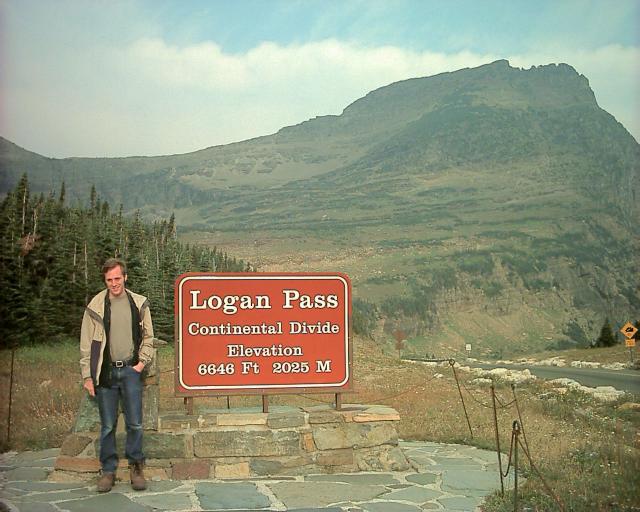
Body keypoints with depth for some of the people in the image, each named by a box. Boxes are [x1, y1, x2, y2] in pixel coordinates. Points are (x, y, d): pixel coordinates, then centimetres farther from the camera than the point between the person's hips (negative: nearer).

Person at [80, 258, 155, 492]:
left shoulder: (139, 304, 3)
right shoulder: (95, 306, -1)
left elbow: (148, 336, 13)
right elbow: (86, 344, 1)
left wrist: (142, 361, 0)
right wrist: (87, 376, -2)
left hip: (130, 370, 1)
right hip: (106, 371, -1)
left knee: (135, 423, 1)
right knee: (107, 425, 6)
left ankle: (136, 467, 15)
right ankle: (108, 470, 16)